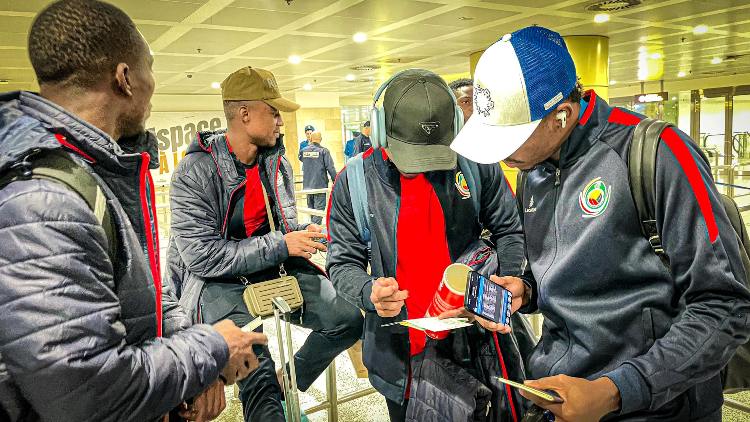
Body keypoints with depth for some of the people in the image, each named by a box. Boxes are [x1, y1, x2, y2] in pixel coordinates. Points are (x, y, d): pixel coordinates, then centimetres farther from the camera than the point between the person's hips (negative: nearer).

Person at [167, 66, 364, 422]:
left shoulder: (277, 162, 4)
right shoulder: (194, 173, -16)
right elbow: (202, 256, -21)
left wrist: (303, 234, -10)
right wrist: (281, 245, -22)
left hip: (275, 269, 6)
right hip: (219, 282, -6)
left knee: (349, 320, -6)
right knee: (258, 379, -28)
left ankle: (289, 385, 15)